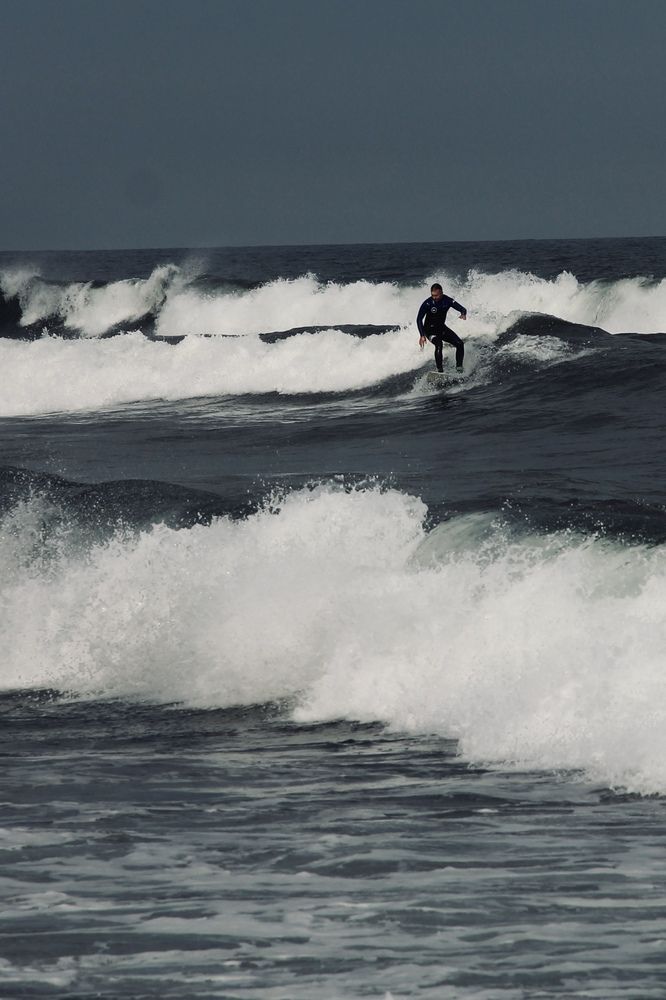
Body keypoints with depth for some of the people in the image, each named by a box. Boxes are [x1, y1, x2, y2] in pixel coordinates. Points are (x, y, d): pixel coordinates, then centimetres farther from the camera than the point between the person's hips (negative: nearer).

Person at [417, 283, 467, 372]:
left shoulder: (447, 301, -12)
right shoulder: (427, 303, -21)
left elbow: (462, 309, -11)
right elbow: (419, 319, -22)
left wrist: (463, 314, -37)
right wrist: (422, 335, -32)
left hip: (442, 328, 4)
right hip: (430, 329, -4)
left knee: (460, 344, -11)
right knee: (439, 344, -33)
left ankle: (459, 368, 0)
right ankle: (440, 370, -29)